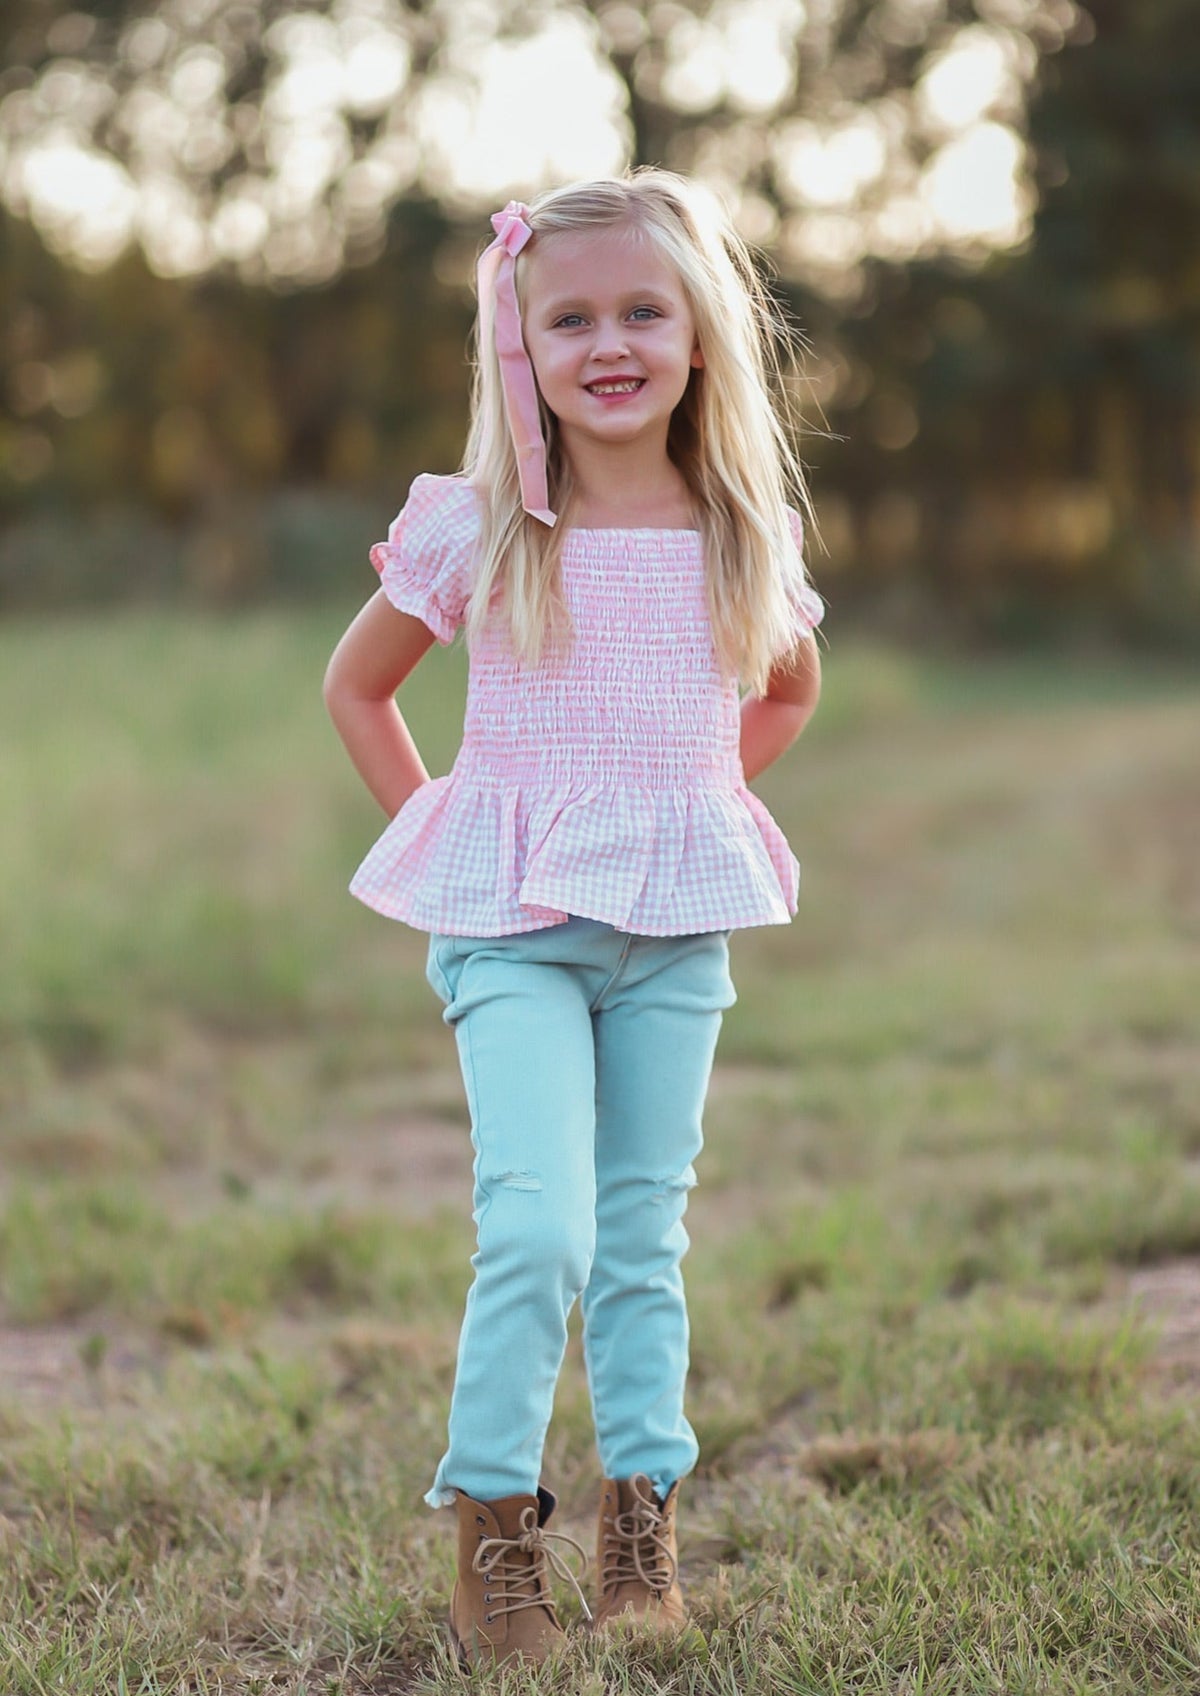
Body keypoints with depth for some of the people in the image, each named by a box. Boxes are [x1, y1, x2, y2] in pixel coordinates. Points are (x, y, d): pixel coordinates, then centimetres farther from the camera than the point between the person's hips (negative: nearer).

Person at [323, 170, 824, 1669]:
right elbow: (355, 684, 10)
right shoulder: (479, 531, -3)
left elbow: (790, 688, 24)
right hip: (511, 927, -3)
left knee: (642, 1234, 9)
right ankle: (494, 1533, -1)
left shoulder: (740, 535, 3)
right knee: (538, 1229, -14)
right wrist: (434, 824, 4)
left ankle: (641, 1521, 19)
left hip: (675, 932, 3)